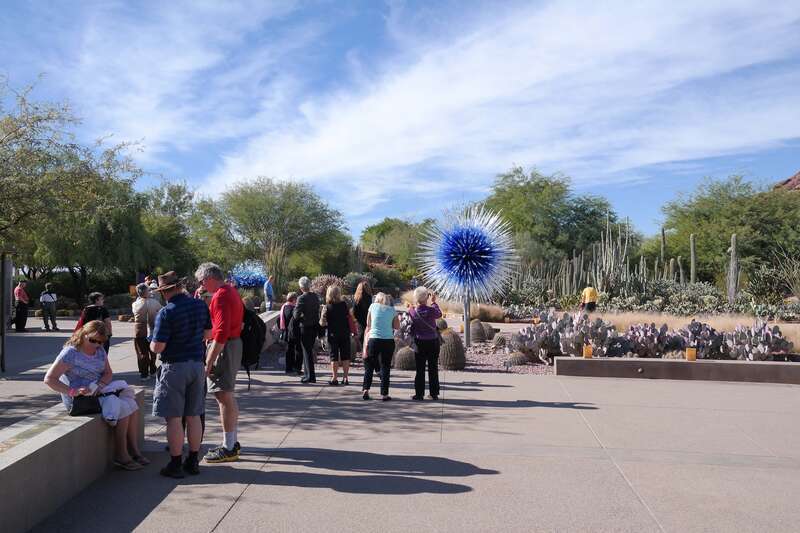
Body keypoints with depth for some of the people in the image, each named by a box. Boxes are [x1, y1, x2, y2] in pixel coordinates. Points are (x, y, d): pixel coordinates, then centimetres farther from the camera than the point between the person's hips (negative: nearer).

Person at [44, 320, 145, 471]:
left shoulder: (100, 351, 7)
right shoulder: (71, 353, -15)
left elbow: (108, 373, 9)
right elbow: (49, 379, -17)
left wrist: (99, 385, -13)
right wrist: (72, 392, -28)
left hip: (98, 392, 7)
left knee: (132, 404, -11)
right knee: (122, 408, -21)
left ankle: (134, 451, -6)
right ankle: (120, 456, -10)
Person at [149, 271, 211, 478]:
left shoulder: (166, 312, -16)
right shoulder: (201, 306, 1)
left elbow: (157, 347, -16)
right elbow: (207, 334, 12)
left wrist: (152, 344, 5)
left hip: (174, 367, -6)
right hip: (197, 364, 6)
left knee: (174, 417, 3)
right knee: (194, 416, 12)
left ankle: (176, 464, 9)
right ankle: (193, 462, 20)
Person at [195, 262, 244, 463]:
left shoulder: (220, 296, -17)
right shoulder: (232, 291, 14)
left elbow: (221, 333, -24)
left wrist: (209, 362, -23)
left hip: (224, 347, -10)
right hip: (235, 343, 10)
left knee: (224, 397, -4)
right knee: (228, 396, 17)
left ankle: (228, 449, 2)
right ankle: (232, 442, 27)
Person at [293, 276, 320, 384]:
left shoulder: (301, 298, -17)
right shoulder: (315, 296, 4)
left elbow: (296, 315, -17)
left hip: (305, 327, -7)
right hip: (315, 326, 7)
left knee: (307, 351, 1)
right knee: (309, 350, 18)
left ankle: (310, 376, 4)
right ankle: (307, 374, 27)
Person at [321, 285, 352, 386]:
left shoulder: (327, 307, -8)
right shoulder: (344, 305, -3)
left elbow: (322, 323, -10)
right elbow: (349, 318, 0)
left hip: (333, 335, -2)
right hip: (345, 334, 2)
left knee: (334, 356, 5)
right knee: (345, 356, 7)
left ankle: (335, 378, 4)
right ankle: (345, 378, 7)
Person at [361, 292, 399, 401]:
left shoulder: (373, 306, 7)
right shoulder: (392, 310, 7)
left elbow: (368, 325, 10)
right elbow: (397, 327, 9)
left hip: (373, 339, 0)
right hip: (388, 341, 0)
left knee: (369, 366, 13)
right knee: (385, 367, 5)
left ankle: (365, 390, 5)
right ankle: (384, 394, 5)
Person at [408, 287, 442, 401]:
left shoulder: (412, 311, -11)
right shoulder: (431, 310, -14)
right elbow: (439, 314, 7)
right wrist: (434, 302, 18)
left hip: (419, 343, 0)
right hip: (433, 342, 0)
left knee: (420, 369, 6)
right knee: (433, 368, 9)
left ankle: (419, 394, 7)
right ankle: (434, 394, 15)